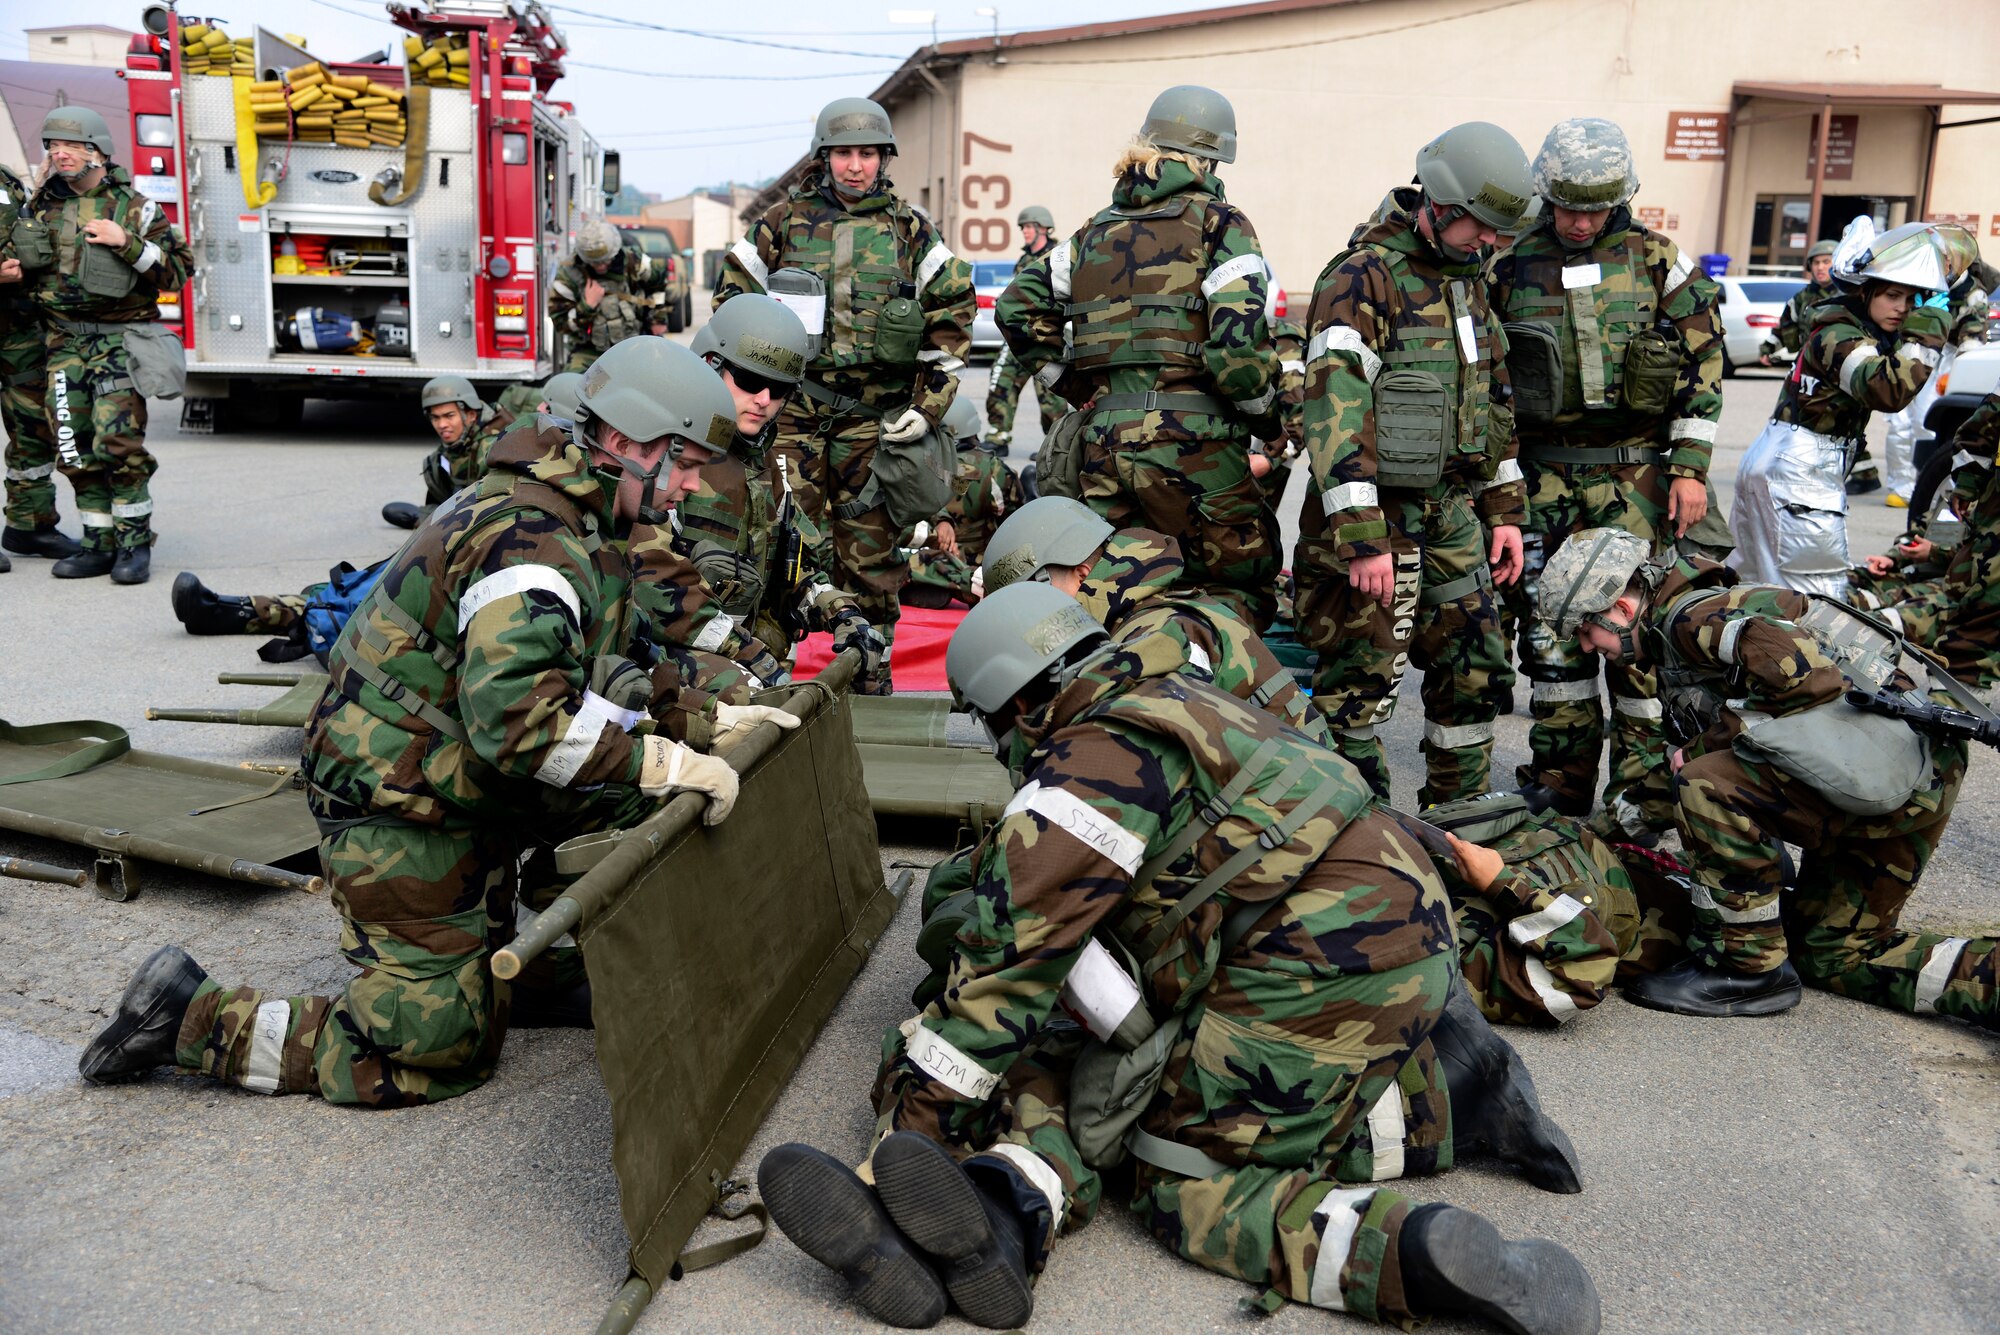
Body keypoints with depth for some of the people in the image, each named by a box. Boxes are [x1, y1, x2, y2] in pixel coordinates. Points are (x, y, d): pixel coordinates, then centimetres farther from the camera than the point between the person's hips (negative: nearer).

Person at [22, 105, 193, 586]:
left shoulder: (134, 207, 0)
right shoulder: (39, 205, 13)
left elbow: (178, 270, -4)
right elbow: (23, 261, 25)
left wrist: (126, 243, -15)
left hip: (119, 338, -5)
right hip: (64, 342, 5)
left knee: (117, 442, -15)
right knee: (76, 449, 4)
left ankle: (135, 541, -4)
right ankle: (100, 544, 12)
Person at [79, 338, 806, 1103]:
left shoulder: (574, 524, 8)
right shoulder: (530, 542, -25)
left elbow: (590, 674, 15)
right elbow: (520, 719, -36)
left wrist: (704, 719, 6)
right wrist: (665, 766, -32)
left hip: (460, 802, 10)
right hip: (399, 814, -10)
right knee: (438, 1054, -2)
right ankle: (193, 1019, 4)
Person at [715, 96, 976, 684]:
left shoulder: (911, 229, 7)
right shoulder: (782, 223, 7)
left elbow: (951, 310, 8)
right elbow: (733, 298, 14)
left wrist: (929, 405, 1)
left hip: (876, 414, 0)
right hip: (792, 408, 0)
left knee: (871, 541, 3)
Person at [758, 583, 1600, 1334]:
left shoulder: (1095, 764, -8)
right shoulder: (1177, 703, 21)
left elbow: (1012, 953, -11)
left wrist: (918, 1107, -6)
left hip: (1322, 957, -9)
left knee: (1186, 1182, -1)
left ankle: (1412, 1256, -22)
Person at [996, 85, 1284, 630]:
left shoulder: (1099, 228, 16)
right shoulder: (1218, 224, -1)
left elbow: (1018, 307, 15)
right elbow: (1238, 342, -12)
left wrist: (1076, 388, 19)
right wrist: (1268, 416, 4)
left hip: (1102, 436, 6)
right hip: (1189, 438, -5)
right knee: (1239, 592, 6)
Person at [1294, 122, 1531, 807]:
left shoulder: (1466, 280, 14)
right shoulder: (1362, 278, -13)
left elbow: (1493, 399, 22)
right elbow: (1334, 410, -21)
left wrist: (1505, 508, 17)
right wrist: (1362, 539, -25)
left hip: (1453, 512, 8)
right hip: (1376, 516, -8)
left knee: (1473, 670, 12)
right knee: (1362, 683, -1)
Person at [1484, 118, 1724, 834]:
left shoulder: (1656, 259, 2)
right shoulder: (1512, 266, 5)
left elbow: (1705, 361, 4)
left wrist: (1690, 467, -3)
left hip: (1634, 472, -2)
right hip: (1542, 474, 2)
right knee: (1549, 627, 5)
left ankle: (1642, 787, 5)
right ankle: (1561, 782, 17)